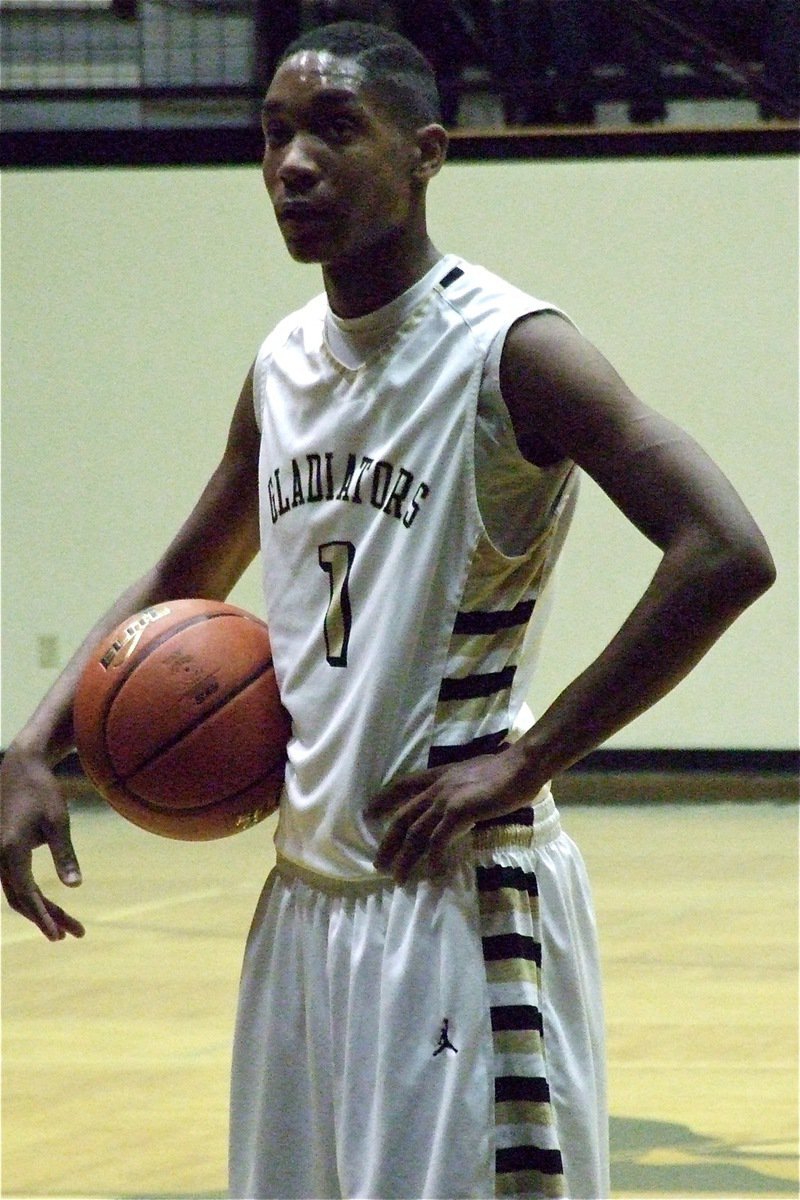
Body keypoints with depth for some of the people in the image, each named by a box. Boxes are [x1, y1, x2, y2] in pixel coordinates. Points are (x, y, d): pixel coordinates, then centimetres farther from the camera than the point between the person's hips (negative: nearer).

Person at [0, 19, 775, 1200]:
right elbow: (182, 586, 25)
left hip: (460, 902, -7)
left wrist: (521, 765, -19)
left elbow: (725, 554, -22)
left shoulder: (508, 351, -12)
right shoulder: (284, 366, 10)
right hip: (308, 896, 8)